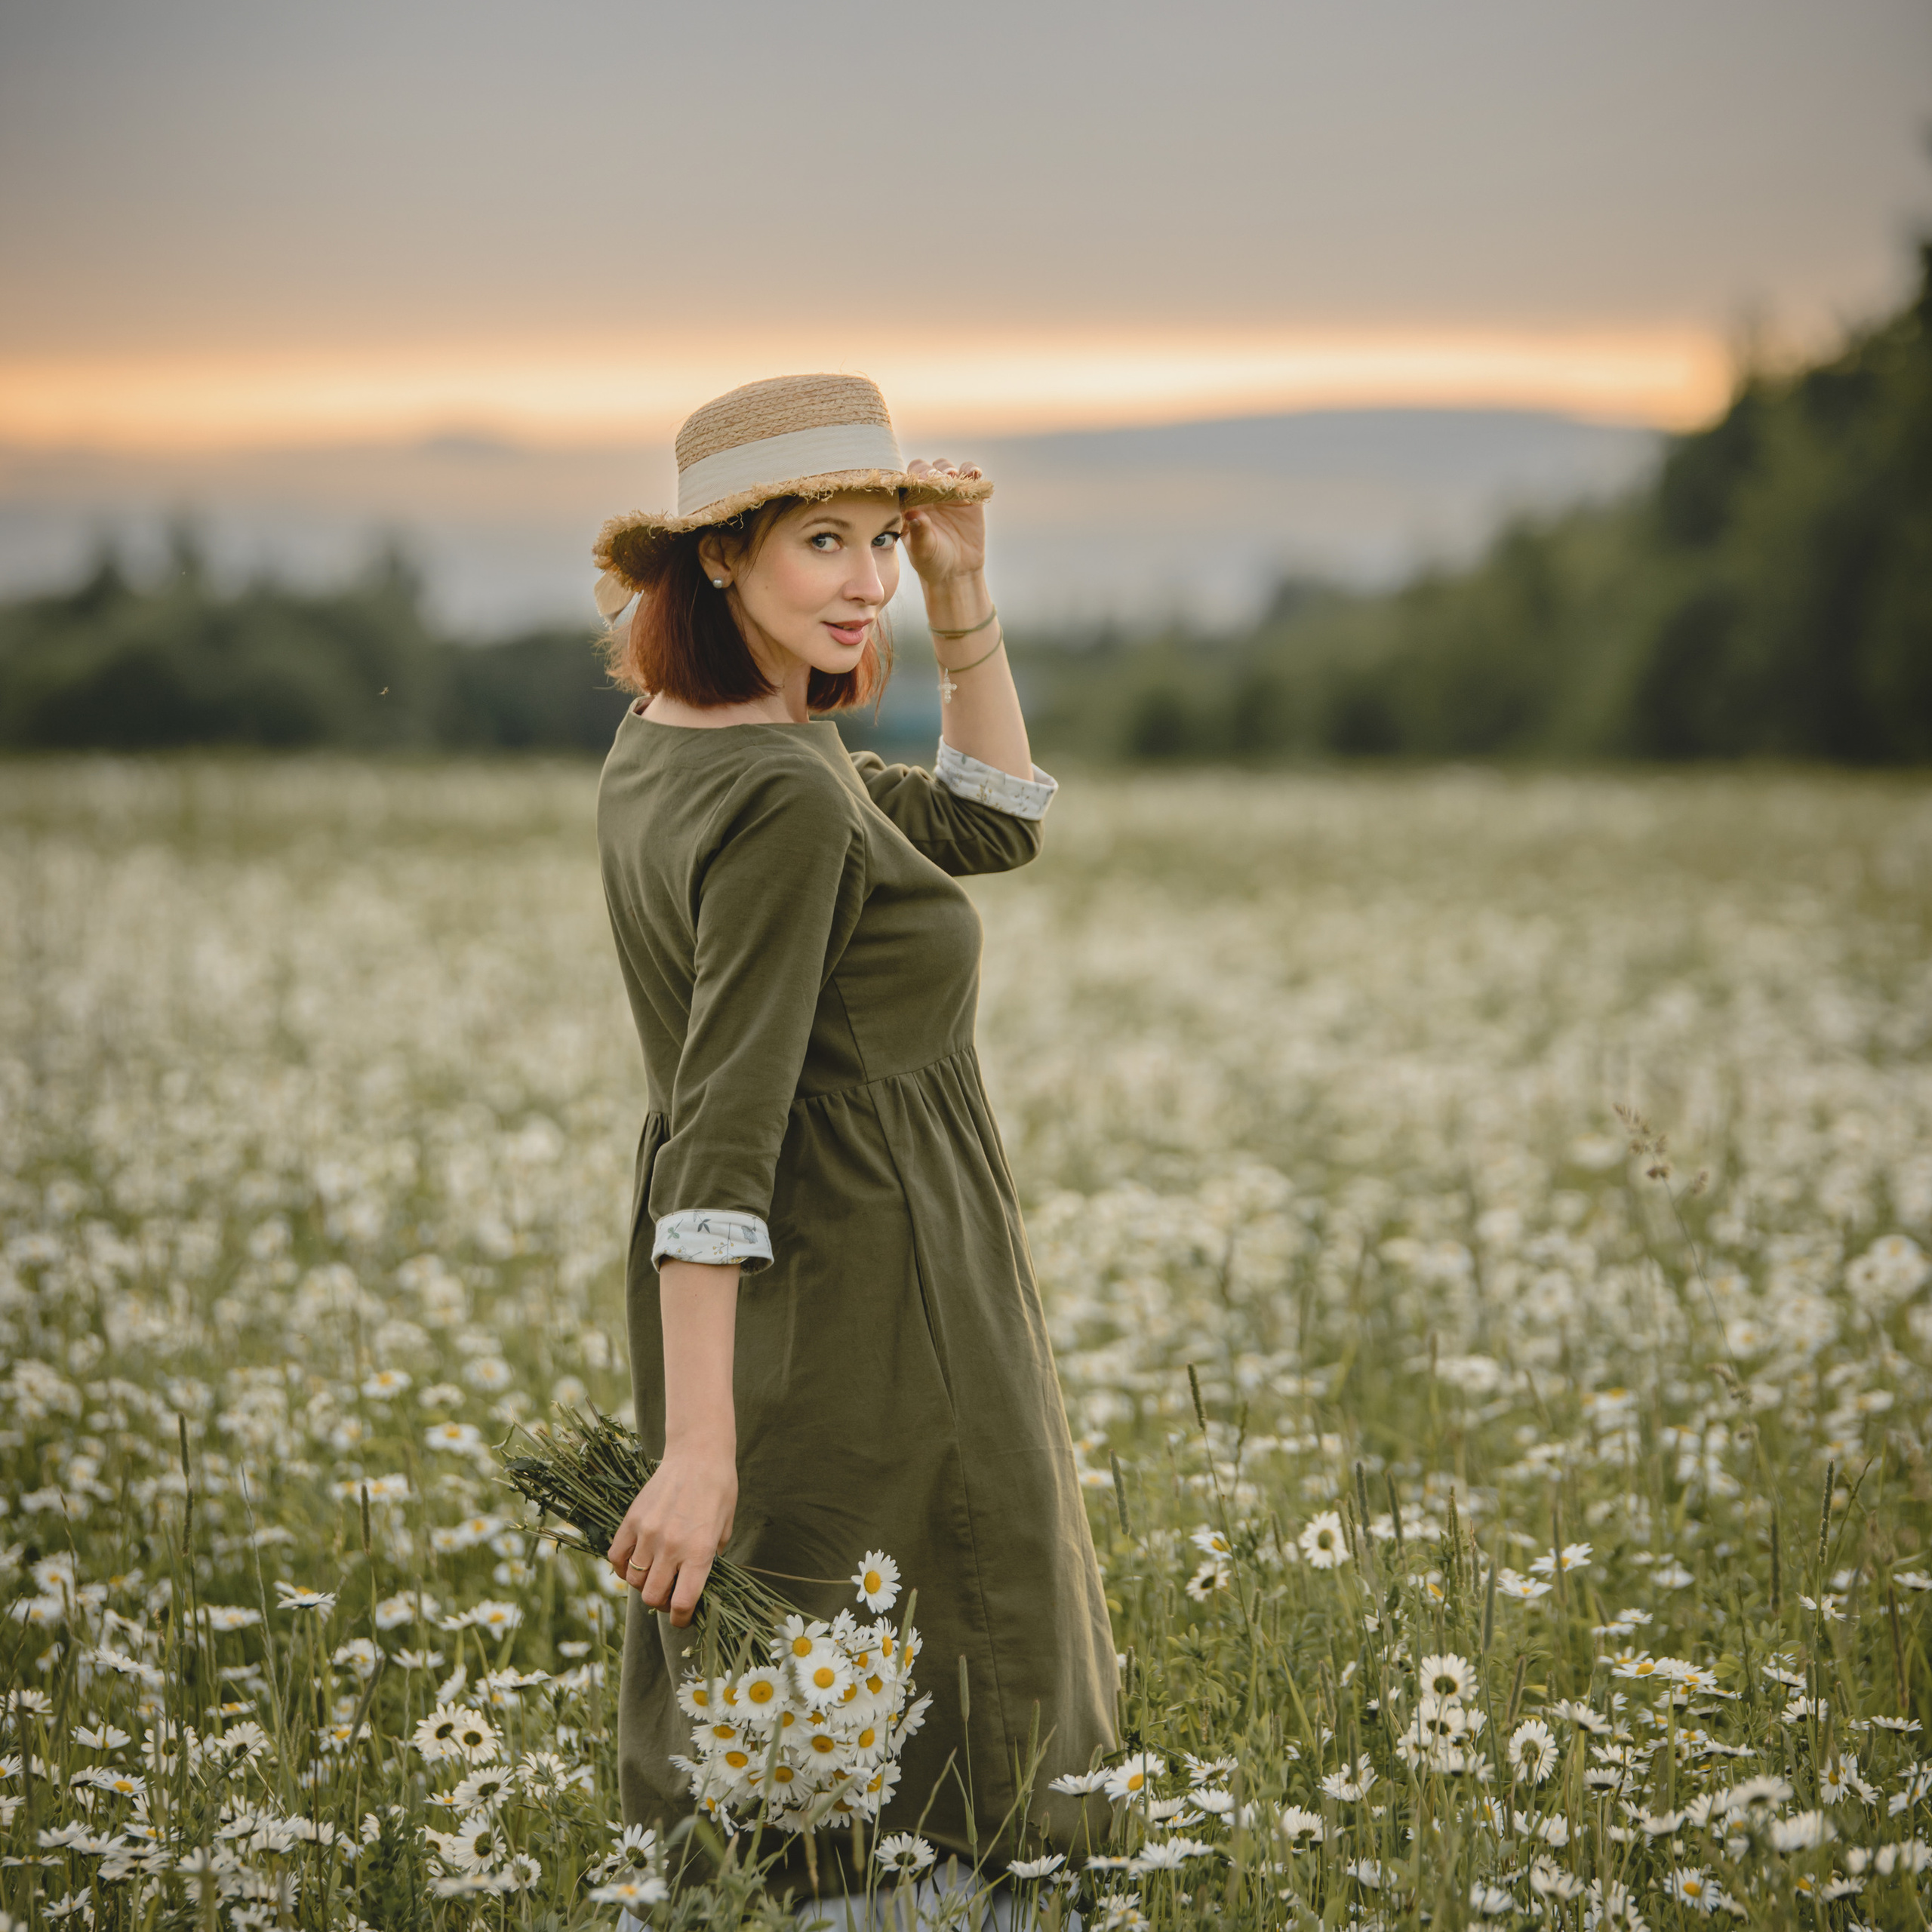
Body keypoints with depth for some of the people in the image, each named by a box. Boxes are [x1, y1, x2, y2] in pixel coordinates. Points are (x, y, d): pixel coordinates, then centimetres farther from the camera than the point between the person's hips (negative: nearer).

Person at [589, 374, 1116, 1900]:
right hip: (872, 1324, -9)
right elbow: (721, 1139, -27)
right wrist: (702, 1447, -29)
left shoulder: (669, 744, 7)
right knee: (951, 1781, 3)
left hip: (747, 1313, 10)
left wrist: (965, 600, 4)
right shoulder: (783, 802, -22)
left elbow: (991, 824, 16)